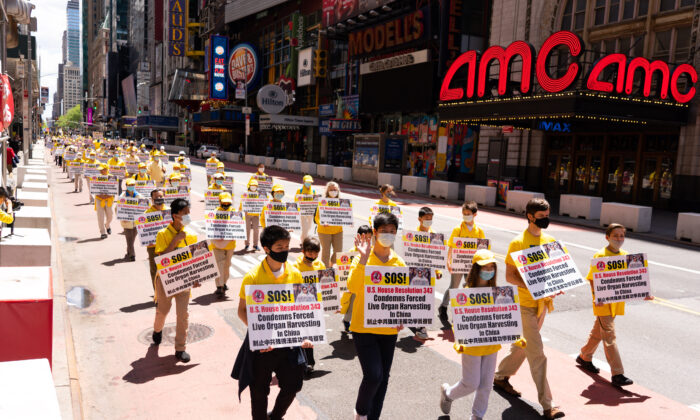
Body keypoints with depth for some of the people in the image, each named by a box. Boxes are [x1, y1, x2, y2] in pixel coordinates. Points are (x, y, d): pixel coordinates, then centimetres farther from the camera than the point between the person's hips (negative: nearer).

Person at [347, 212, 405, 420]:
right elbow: (353, 287, -25)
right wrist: (363, 258, -30)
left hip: (388, 329, 5)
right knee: (373, 375, -11)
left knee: (383, 377, 12)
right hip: (364, 327, -5)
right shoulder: (363, 259, -9)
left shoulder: (399, 263, 4)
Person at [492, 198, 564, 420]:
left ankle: (501, 377, 39)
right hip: (524, 304, -7)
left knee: (523, 346, 19)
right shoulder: (518, 243, -13)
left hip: (542, 303, 7)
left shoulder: (550, 240, 7)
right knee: (537, 354, -4)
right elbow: (509, 276, -13)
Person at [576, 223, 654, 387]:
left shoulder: (626, 256, 6)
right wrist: (596, 298, -24)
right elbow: (592, 279, -11)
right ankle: (617, 374, -3)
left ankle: (584, 357, 38)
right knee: (609, 336, -6)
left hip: (617, 302, 6)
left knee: (599, 332, 19)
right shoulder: (599, 256, -12)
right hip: (603, 303, -6)